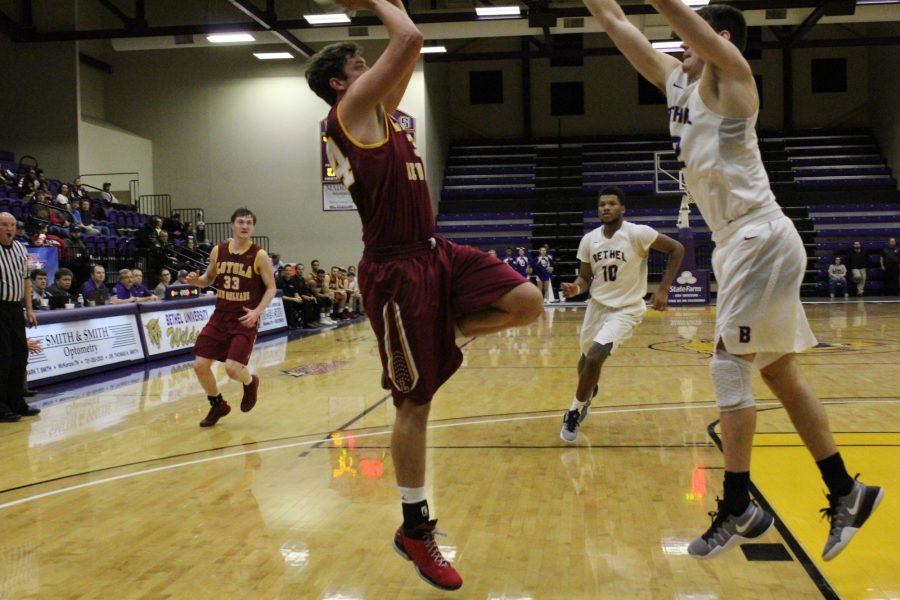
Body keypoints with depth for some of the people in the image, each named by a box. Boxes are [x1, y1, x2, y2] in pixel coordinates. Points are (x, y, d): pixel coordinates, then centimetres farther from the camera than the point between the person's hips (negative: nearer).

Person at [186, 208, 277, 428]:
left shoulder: (259, 256, -9)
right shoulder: (218, 251, 2)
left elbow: (271, 288, -4)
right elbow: (209, 278, 17)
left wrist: (257, 311, -18)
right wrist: (196, 280, -6)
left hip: (245, 319, -4)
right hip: (220, 316, 4)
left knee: (232, 368, -18)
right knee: (200, 365, -1)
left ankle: (250, 382, 20)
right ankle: (218, 404, 24)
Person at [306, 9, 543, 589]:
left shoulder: (380, 111, 18)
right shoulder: (350, 108, -7)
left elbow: (408, 51, 26)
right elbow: (410, 40, -13)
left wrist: (389, 6, 23)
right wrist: (378, 5, 2)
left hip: (437, 253, 9)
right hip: (397, 270, -9)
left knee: (528, 303, -9)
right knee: (415, 403, -1)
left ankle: (445, 330, 15)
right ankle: (415, 528, 14)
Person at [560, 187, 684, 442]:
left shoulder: (638, 233, -19)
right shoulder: (588, 240, -4)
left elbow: (677, 249, -11)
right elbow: (586, 277, 6)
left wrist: (663, 290, -13)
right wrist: (576, 287, -19)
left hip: (627, 309, -5)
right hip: (598, 305, 5)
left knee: (595, 357, -21)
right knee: (587, 358, 20)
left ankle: (575, 412, 1)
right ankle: (588, 392, 56)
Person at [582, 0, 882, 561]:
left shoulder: (729, 73, -6)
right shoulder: (677, 78, 16)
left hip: (761, 241, -9)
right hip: (743, 243, 9)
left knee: (730, 365, -7)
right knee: (779, 372, 10)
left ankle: (739, 509, 0)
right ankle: (846, 492, 19)